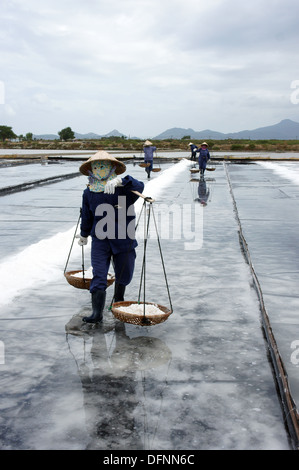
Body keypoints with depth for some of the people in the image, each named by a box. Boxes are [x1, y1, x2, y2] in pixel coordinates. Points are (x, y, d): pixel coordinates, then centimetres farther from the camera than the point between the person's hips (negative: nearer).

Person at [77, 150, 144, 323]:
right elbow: (87, 217, 16)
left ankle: (118, 302, 41)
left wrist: (120, 181, -47)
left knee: (124, 276, 15)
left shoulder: (123, 188, -9)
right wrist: (84, 235, 28)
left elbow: (139, 186, -32)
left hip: (123, 240, -1)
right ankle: (97, 312, -1)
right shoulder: (89, 193, 1)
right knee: (99, 276, -8)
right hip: (100, 241, 1)